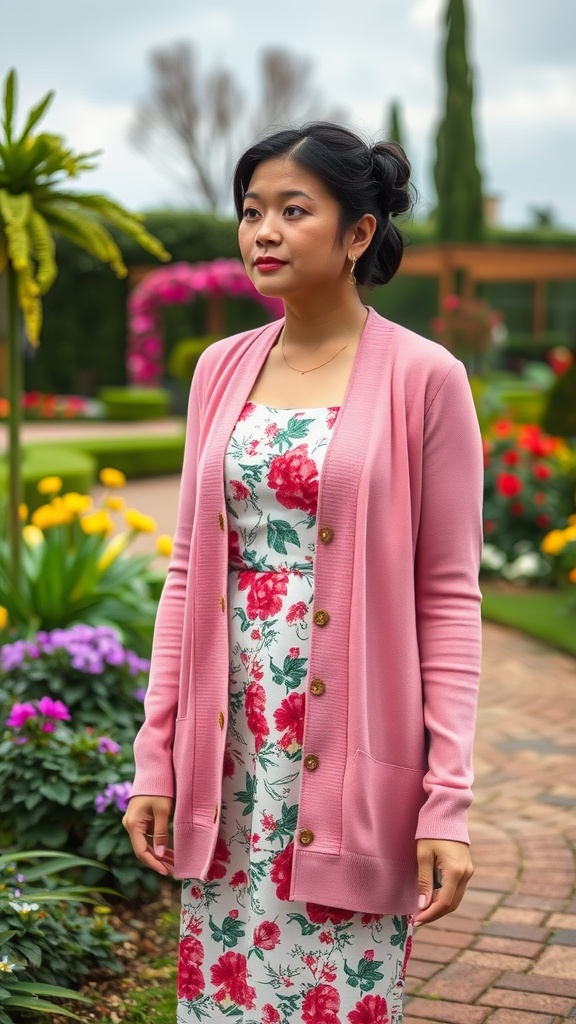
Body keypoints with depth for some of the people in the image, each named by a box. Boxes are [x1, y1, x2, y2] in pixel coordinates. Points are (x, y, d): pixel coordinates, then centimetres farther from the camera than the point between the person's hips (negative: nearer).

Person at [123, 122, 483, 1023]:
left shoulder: (423, 378, -6)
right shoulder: (223, 369, 8)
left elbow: (449, 599, -7)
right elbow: (190, 570, 9)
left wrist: (448, 801, -11)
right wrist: (156, 758, 5)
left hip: (352, 763, -4)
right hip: (229, 755, 4)